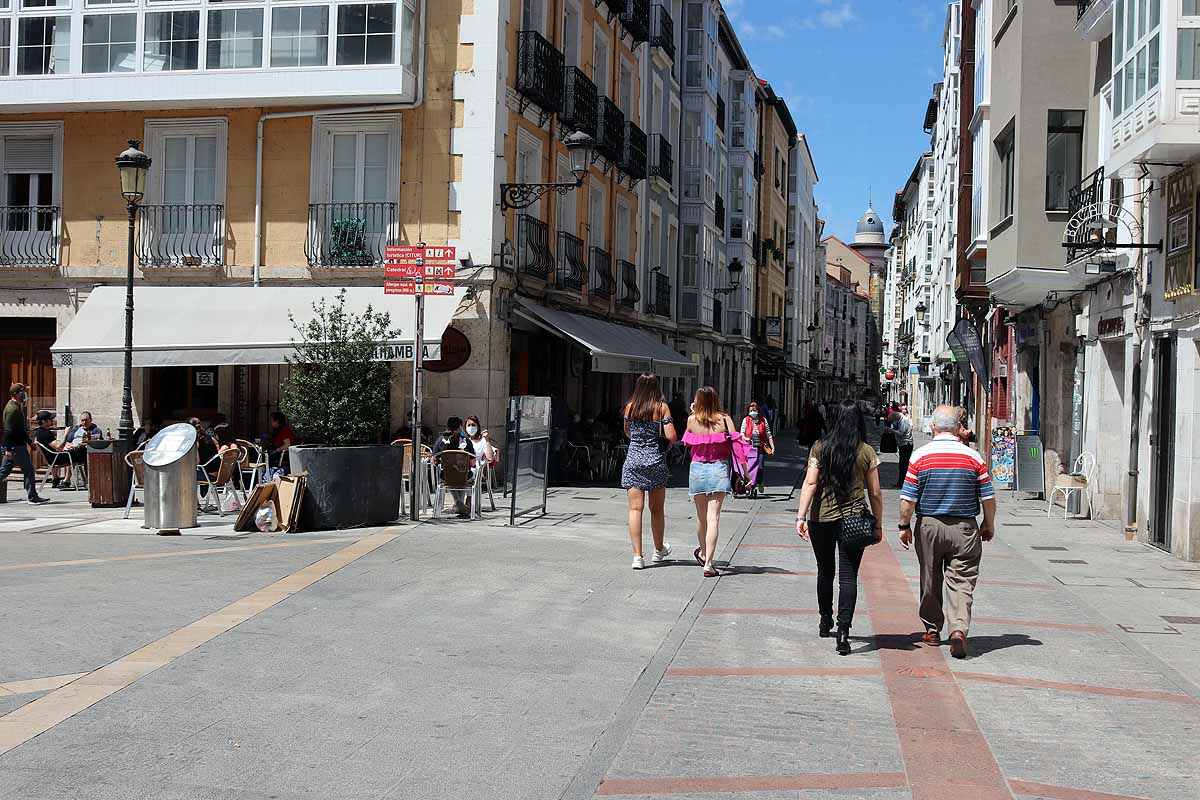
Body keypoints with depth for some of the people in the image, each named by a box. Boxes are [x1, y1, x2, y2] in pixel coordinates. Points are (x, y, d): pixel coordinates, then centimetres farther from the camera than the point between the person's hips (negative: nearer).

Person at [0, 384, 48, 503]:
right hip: (16, 446, -10)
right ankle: (32, 497, 0)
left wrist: (29, 441, 25)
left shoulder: (17, 407, 17)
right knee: (28, 470, -4)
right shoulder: (13, 409, -16)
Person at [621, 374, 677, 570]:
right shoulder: (662, 407, -4)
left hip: (633, 460, 1)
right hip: (655, 461, -1)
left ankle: (637, 556, -9)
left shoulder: (629, 407, 3)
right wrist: (659, 437, 10)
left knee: (635, 508, -2)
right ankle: (659, 551, 30)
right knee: (657, 509, 14)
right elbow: (671, 437, -10)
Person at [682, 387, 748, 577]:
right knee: (713, 517, -4)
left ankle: (703, 553, 38)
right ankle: (708, 563, -11)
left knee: (701, 516, 18)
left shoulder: (692, 420, -1)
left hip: (697, 469, 2)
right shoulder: (725, 419, -4)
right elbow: (737, 446, -5)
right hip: (718, 469, -2)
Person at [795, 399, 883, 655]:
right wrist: (878, 525, 9)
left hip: (822, 518, 1)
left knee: (825, 571, 18)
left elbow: (810, 483, -9)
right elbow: (875, 492, 1)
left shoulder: (820, 448, -2)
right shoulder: (867, 452, -2)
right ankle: (844, 629, -13)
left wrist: (801, 516, -9)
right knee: (848, 575, -1)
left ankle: (826, 621, 35)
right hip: (854, 519, -1)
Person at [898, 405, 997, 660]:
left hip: (929, 526, 0)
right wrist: (989, 524, 15)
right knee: (962, 581, 2)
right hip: (964, 527, 0)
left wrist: (904, 526, 5)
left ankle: (932, 630, 25)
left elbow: (908, 498, -6)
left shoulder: (920, 456, -6)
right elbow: (988, 497, 0)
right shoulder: (974, 457, -4)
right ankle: (959, 629, -16)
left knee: (930, 580, 14)